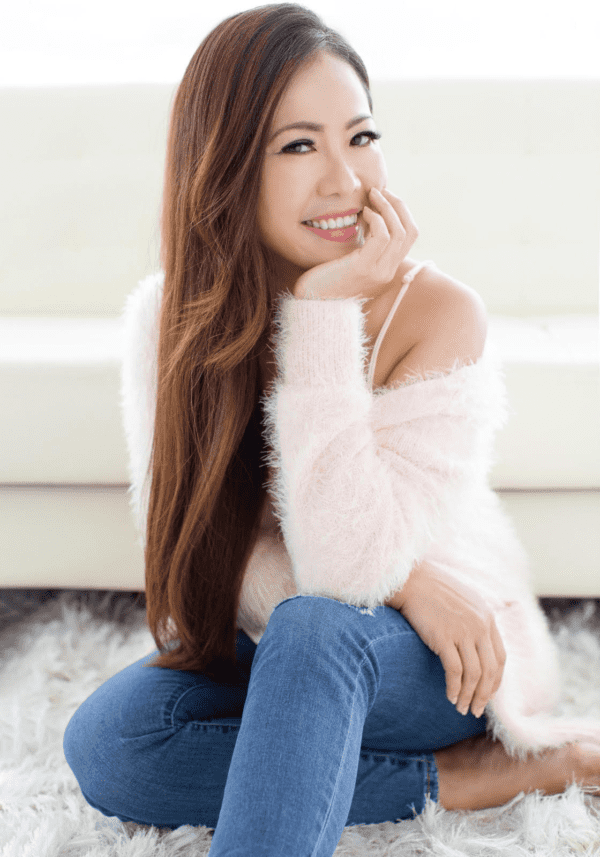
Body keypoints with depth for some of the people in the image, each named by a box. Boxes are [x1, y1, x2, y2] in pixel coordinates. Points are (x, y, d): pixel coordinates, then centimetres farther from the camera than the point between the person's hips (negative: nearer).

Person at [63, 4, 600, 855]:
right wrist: (402, 579, -24)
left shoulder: (438, 312, -21)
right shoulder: (169, 320, -10)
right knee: (103, 743, -22)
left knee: (315, 627, -36)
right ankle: (452, 777, -11)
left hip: (441, 663, -4)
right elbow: (189, 543, -12)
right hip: (265, 656, 5)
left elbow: (345, 568, -29)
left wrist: (326, 308, -31)